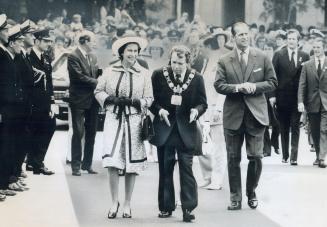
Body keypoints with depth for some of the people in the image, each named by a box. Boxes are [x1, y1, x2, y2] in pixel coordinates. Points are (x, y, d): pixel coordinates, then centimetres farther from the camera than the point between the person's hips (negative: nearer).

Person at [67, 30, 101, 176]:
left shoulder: (93, 57, 15)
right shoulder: (73, 57, -9)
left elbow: (96, 75, 14)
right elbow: (79, 76, -18)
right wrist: (97, 82, -16)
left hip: (92, 101, 7)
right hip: (79, 100, -7)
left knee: (91, 134, 9)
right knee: (78, 133, -4)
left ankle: (87, 164, 18)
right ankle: (76, 166, 3)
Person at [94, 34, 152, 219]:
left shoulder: (144, 74, 3)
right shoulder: (110, 71, 5)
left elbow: (149, 99, 2)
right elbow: (99, 92, 10)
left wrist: (133, 101, -15)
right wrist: (112, 100, -7)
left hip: (134, 121, 0)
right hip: (114, 120, 0)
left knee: (132, 164, 3)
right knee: (113, 162, -10)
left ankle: (127, 204, 16)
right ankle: (114, 202, 5)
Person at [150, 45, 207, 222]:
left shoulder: (196, 78, -3)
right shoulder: (159, 75, -3)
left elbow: (203, 103, 4)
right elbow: (151, 99, 4)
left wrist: (196, 110, -17)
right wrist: (159, 110, -15)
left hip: (186, 129, -1)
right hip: (164, 128, 1)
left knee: (186, 168, -7)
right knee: (165, 170, 8)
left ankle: (188, 209, -3)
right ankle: (166, 207, 18)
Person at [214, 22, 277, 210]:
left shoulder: (262, 58, 5)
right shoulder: (224, 61, 5)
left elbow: (272, 82, 4)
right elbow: (219, 85, -2)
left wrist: (255, 86, -12)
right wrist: (238, 87, -18)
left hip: (256, 114, 0)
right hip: (233, 115, 1)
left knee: (256, 157, -1)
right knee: (233, 158, 5)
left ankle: (252, 193, 20)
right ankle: (236, 198, 14)